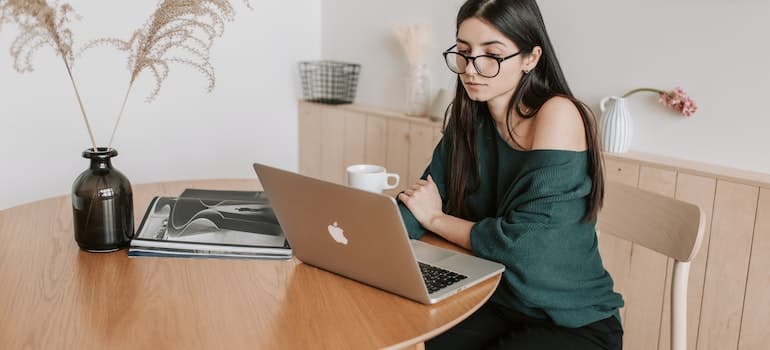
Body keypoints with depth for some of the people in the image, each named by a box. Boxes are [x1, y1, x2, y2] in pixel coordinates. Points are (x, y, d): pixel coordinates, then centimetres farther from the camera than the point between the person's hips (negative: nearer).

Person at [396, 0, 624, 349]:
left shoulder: (558, 114, -21)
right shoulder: (468, 118, -1)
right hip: (496, 302, 6)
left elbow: (522, 242, -26)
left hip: (574, 322, -5)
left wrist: (435, 218, -12)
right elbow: (420, 205, -4)